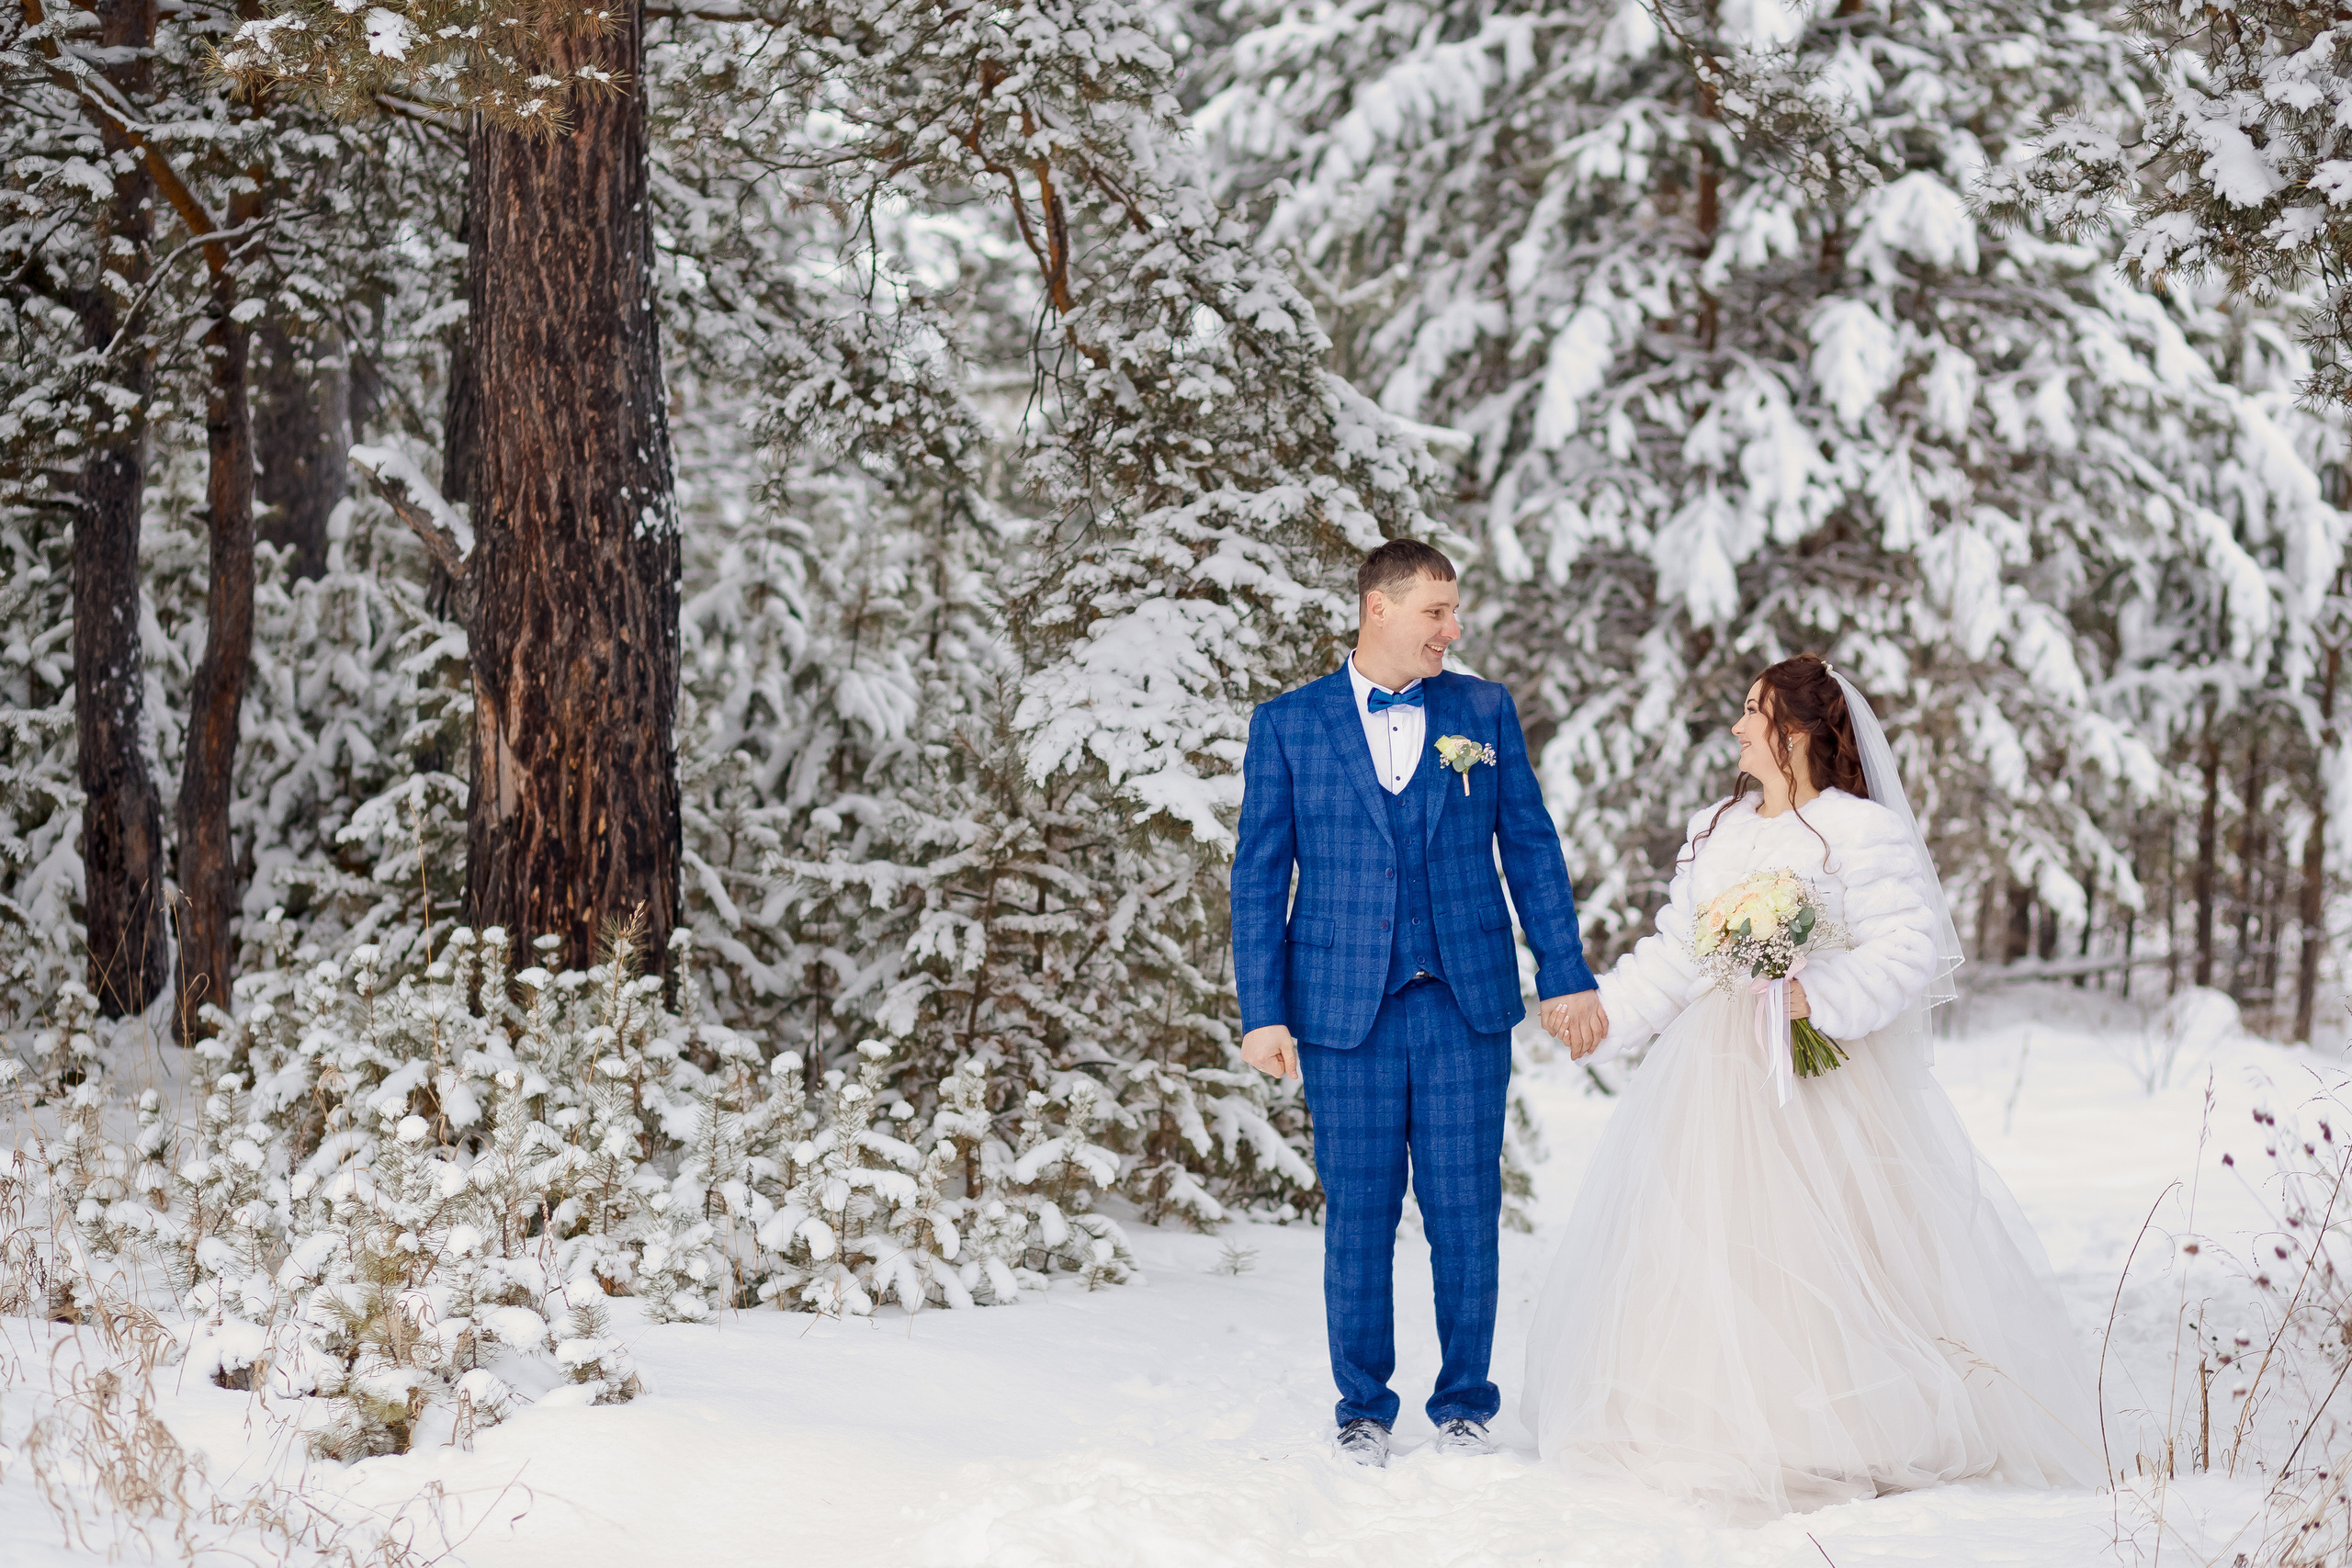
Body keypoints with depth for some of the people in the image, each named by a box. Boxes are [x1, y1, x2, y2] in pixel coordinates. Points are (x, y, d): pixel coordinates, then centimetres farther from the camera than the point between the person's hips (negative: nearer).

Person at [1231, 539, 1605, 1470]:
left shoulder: (1485, 711, 8)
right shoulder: (1288, 726, 3)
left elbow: (1531, 848, 9)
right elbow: (1260, 876, 2)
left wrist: (1565, 977, 3)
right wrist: (1262, 1013, -4)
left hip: (1467, 1004, 1)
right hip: (1345, 1009, -1)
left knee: (1467, 1211, 2)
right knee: (1359, 1215, 4)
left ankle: (1464, 1403, 17)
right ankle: (1363, 1408, 18)